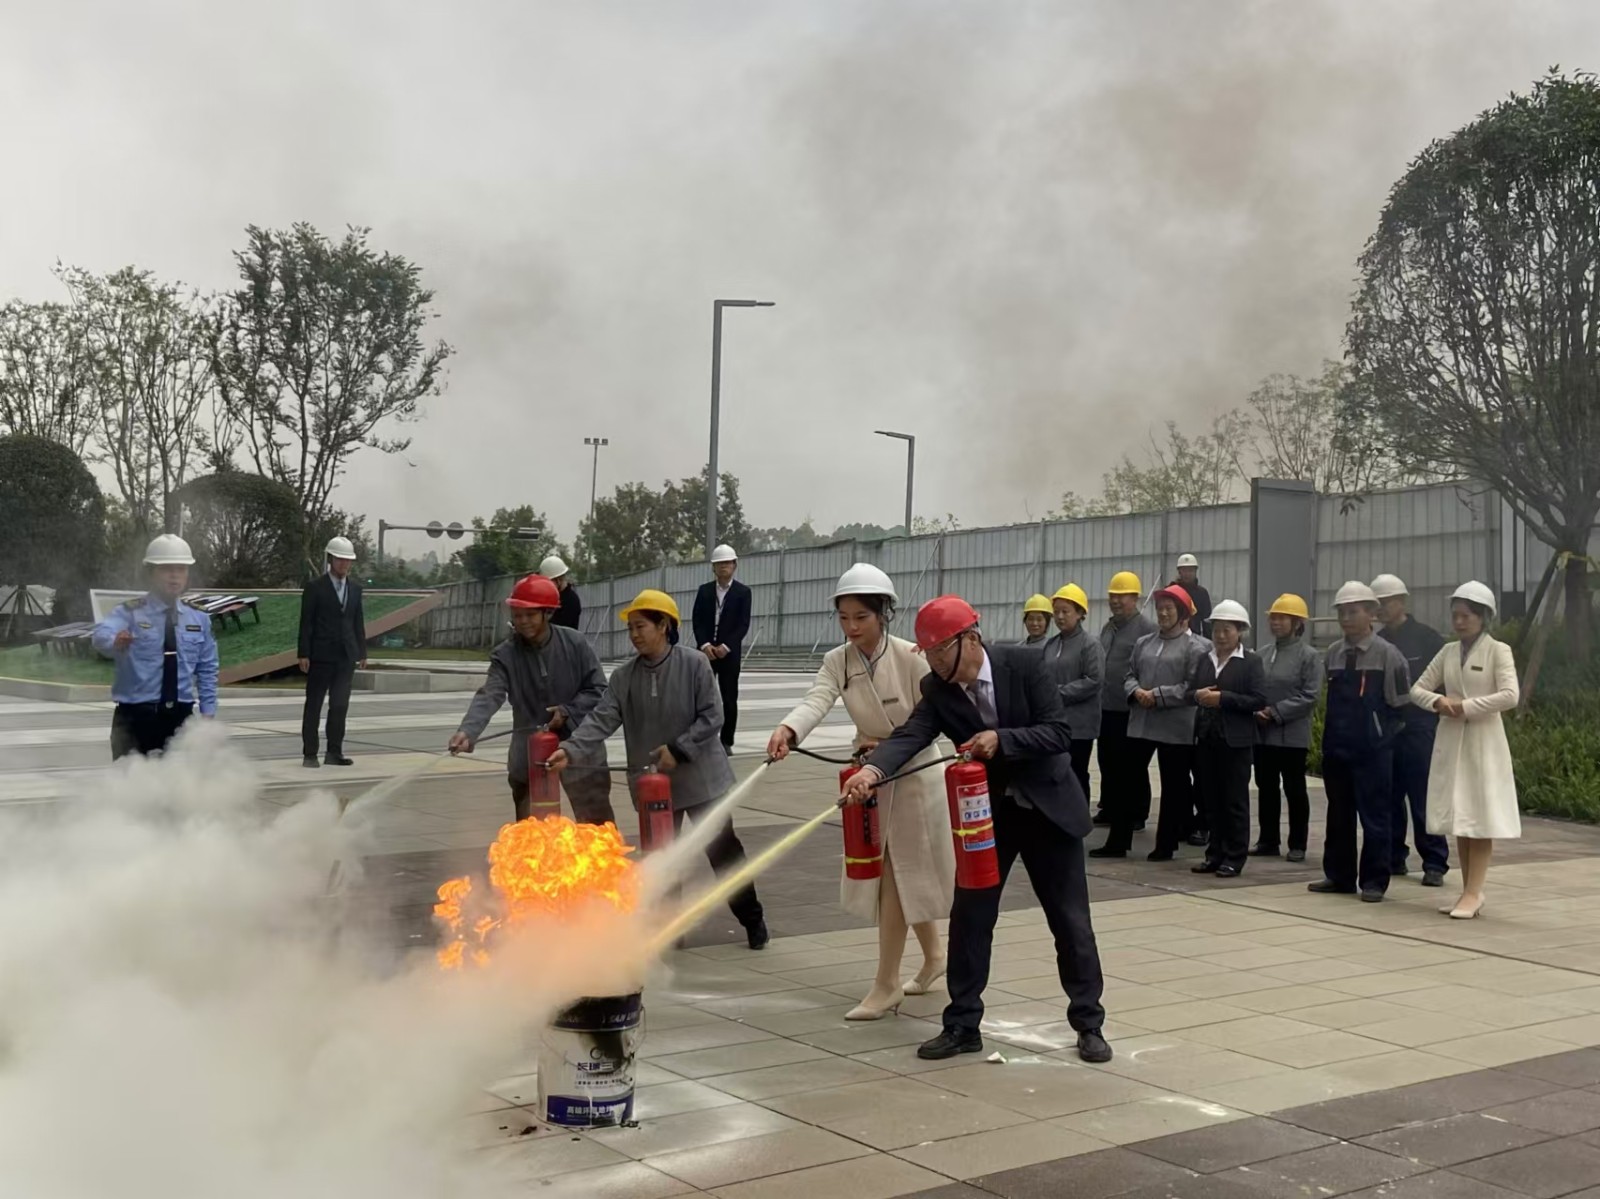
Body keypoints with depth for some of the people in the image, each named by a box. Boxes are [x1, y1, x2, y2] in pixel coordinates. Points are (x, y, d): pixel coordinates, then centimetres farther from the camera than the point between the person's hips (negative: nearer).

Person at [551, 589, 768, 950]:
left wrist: (678, 750, -19)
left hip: (701, 777, -3)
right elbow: (601, 720, -9)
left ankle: (752, 919, 22)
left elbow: (712, 717, -12)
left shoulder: (694, 665, -11)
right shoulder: (624, 676, -1)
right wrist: (571, 751, -24)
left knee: (723, 851, 4)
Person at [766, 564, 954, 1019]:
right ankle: (933, 955, 37)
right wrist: (787, 729, -48)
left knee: (893, 877, -3)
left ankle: (886, 984, 5)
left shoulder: (910, 657, -20)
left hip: (913, 774, -5)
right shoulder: (837, 662, -9)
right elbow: (816, 701, -28)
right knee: (893, 877, 16)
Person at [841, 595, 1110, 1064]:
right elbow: (910, 735, -26)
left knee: (1071, 921, 4)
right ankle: (962, 1025, 15)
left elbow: (1059, 733, -19)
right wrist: (872, 769, -45)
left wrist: (1001, 739, -32)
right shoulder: (937, 689, -10)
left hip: (1047, 807, -3)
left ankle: (1089, 1023, 18)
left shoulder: (1024, 664, -18)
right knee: (969, 918, 2)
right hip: (986, 812, 3)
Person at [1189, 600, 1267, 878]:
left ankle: (1234, 858, 6)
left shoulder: (1251, 661, -4)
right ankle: (1215, 854, 17)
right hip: (1206, 738, 5)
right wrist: (1199, 695, -9)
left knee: (1235, 801, 1)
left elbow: (1259, 700, -12)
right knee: (1211, 800, 9)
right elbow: (1190, 691, 14)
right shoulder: (1204, 659, 13)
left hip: (1236, 741, -5)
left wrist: (1223, 698, -17)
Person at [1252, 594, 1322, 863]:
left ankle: (1297, 844, 13)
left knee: (1294, 790, 4)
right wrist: (1256, 710, -7)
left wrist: (1276, 712, -18)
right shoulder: (1264, 653, 9)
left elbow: (1309, 696, -13)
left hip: (1292, 735, -5)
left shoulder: (1309, 656, -6)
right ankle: (1268, 841, 20)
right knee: (1266, 788, 10)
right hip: (1262, 733, 5)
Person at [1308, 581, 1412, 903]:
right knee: (1338, 815, 13)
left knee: (1374, 816, 1)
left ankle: (1374, 881, 9)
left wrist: (1379, 733, -3)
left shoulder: (1387, 654, -7)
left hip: (1373, 750, -5)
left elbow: (1399, 704, -4)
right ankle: (1339, 876, 23)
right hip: (1336, 747, 5)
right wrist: (1335, 731, 9)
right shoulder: (1333, 654, 7)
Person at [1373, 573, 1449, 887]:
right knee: (1388, 799, 8)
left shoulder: (1427, 637, -2)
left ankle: (1435, 863, 0)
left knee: (1423, 800, -4)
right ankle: (1394, 857, 17)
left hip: (1418, 729, -5)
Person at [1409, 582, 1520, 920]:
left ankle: (1473, 893, -3)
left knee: (1480, 818, -4)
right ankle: (1468, 891, 14)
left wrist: (1467, 707, -17)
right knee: (1458, 818, 8)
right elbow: (1417, 689, 10)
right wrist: (1438, 701, -10)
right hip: (1451, 740, 5)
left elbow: (1510, 696, -17)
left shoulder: (1498, 651, -4)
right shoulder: (1448, 652, 10)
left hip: (1483, 741, -5)